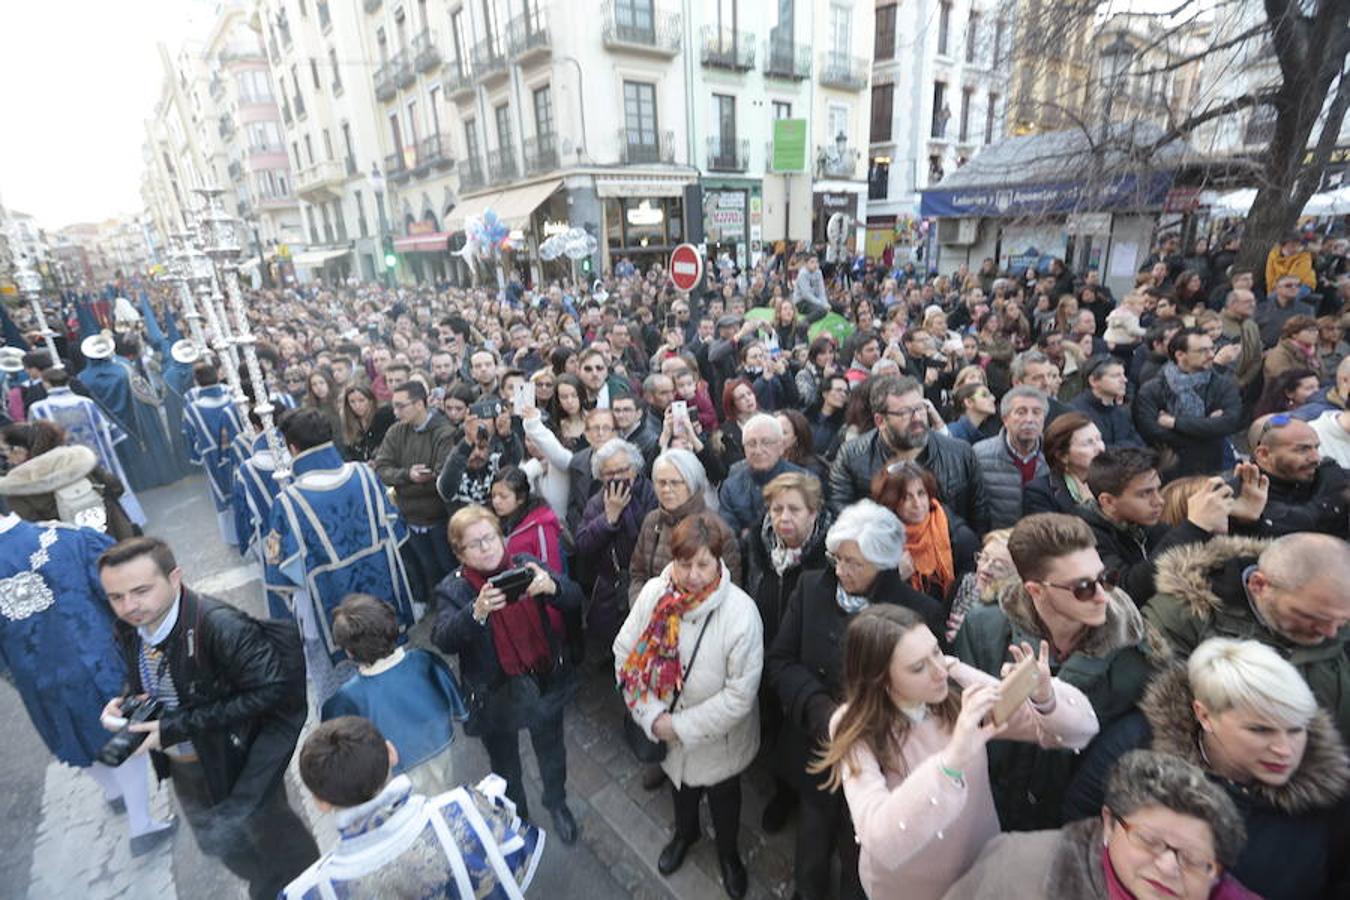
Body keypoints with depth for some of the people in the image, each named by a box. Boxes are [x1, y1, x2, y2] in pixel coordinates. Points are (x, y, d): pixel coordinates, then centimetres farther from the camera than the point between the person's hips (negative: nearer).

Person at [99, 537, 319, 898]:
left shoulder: (220, 625, -35)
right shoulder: (128, 628, -11)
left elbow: (270, 689, -33)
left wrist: (179, 726, -30)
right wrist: (124, 702, -13)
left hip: (236, 760, -7)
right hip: (182, 767, 7)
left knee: (272, 835, 18)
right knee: (222, 843, 30)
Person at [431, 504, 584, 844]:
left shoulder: (526, 566, -12)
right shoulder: (454, 589, -14)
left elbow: (574, 598, -19)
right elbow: (442, 639, -28)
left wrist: (552, 586, -42)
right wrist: (476, 612, -47)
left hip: (544, 684, 1)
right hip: (495, 694, -1)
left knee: (551, 749, 23)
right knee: (504, 762, 24)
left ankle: (557, 804, 53)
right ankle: (516, 814, 54)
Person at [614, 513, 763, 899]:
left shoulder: (740, 611, -30)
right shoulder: (653, 593, -20)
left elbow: (740, 693, -26)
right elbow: (625, 654, -12)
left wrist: (682, 726, -22)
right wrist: (652, 717, -17)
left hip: (718, 737, -3)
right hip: (667, 730, 3)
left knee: (723, 796, 25)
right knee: (681, 785, 31)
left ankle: (728, 851, 57)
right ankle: (685, 831, 64)